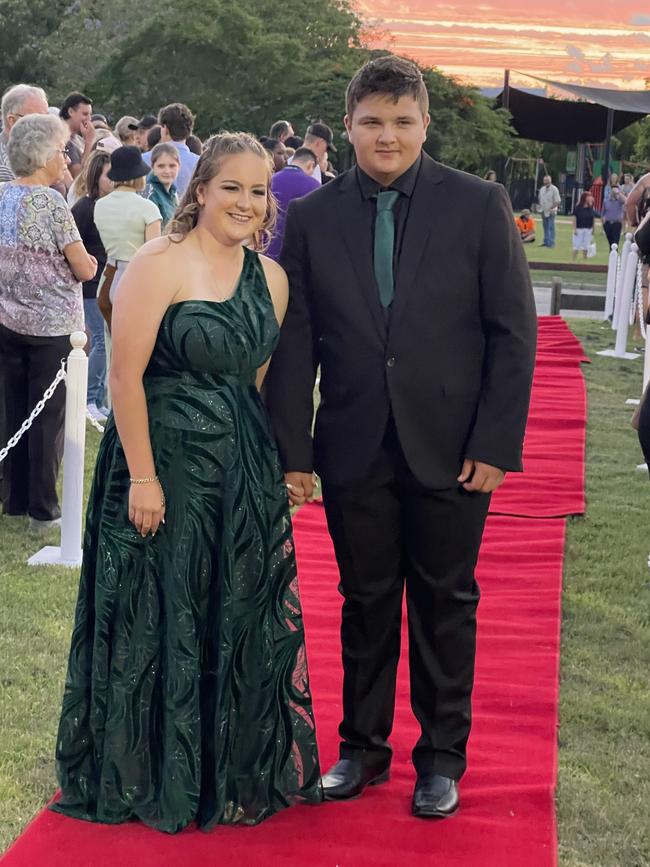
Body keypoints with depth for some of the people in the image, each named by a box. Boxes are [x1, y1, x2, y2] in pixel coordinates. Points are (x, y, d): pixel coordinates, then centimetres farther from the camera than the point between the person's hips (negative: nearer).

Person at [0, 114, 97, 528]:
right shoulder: (51, 202, -16)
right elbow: (84, 270, -13)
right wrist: (89, 262, 6)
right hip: (53, 325, -6)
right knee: (49, 417, 2)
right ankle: (43, 509, 7)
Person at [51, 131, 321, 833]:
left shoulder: (270, 277, 8)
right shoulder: (161, 264, -13)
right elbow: (126, 374, -16)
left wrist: (278, 463, 8)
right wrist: (142, 477, -18)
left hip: (244, 472, 6)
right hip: (166, 465, -6)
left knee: (241, 622, 14)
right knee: (162, 620, 6)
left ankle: (235, 770, 31)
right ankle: (154, 777, 24)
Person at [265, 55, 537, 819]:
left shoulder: (479, 206, -3)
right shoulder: (311, 218, 1)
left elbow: (513, 331, -3)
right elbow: (294, 343, 2)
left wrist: (497, 442, -9)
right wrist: (292, 452, -2)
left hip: (451, 449, -1)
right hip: (355, 449, 1)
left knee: (445, 604, 9)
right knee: (365, 603, 11)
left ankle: (441, 757, 23)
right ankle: (362, 748, 27)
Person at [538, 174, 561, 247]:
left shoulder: (554, 189, -9)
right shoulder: (542, 189, 12)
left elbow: (557, 201, -13)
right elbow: (539, 199, 24)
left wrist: (552, 208, -21)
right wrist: (540, 205, 6)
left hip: (551, 212, -7)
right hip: (544, 211, 7)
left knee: (551, 227, -7)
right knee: (545, 227, 12)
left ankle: (551, 242, -7)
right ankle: (546, 242, 19)